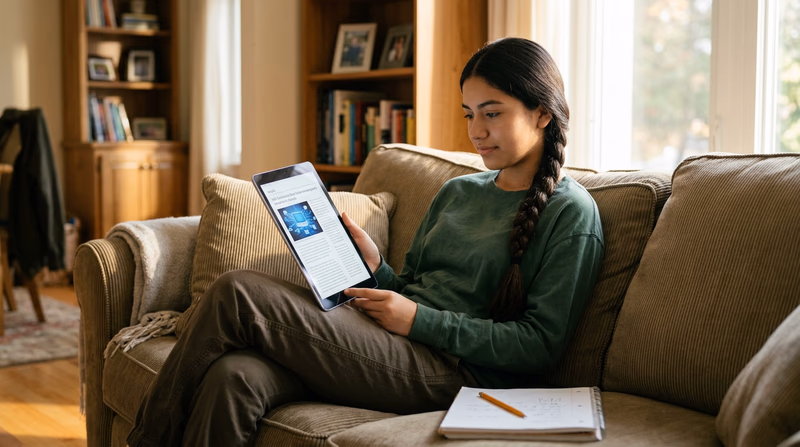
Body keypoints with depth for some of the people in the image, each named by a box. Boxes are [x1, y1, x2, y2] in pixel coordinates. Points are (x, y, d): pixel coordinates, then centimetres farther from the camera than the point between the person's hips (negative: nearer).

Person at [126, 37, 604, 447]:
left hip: (456, 371, -6)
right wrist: (375, 266, 1)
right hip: (393, 348, 7)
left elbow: (540, 345, -8)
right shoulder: (456, 192, 21)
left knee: (238, 292, -17)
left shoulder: (571, 214, -1)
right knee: (234, 376, -25)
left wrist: (420, 320, -11)